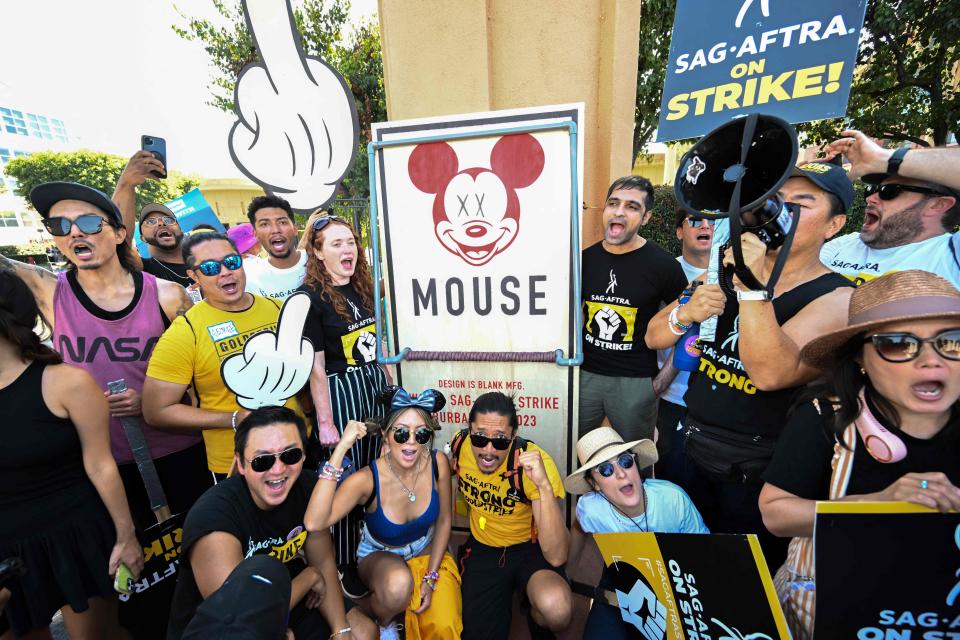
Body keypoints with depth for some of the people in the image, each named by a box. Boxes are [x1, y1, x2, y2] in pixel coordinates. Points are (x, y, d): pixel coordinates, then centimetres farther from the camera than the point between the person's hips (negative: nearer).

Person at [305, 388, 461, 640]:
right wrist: (341, 449, -46)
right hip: (379, 556, -1)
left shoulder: (438, 463, -23)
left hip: (427, 551, 2)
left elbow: (444, 520, -8)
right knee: (398, 584, -34)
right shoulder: (367, 479, -29)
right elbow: (314, 523, -45)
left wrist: (430, 577, -9)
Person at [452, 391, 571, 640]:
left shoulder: (535, 462, -29)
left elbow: (556, 557, -35)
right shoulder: (459, 446, -17)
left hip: (530, 547, -3)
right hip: (481, 547, 3)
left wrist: (543, 484, -46)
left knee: (556, 608, -32)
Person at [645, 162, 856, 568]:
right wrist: (686, 313, -21)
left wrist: (753, 288, -37)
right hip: (692, 448, 5)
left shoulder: (838, 298, -13)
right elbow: (653, 337, -1)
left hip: (757, 472, -4)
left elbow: (771, 373, -30)